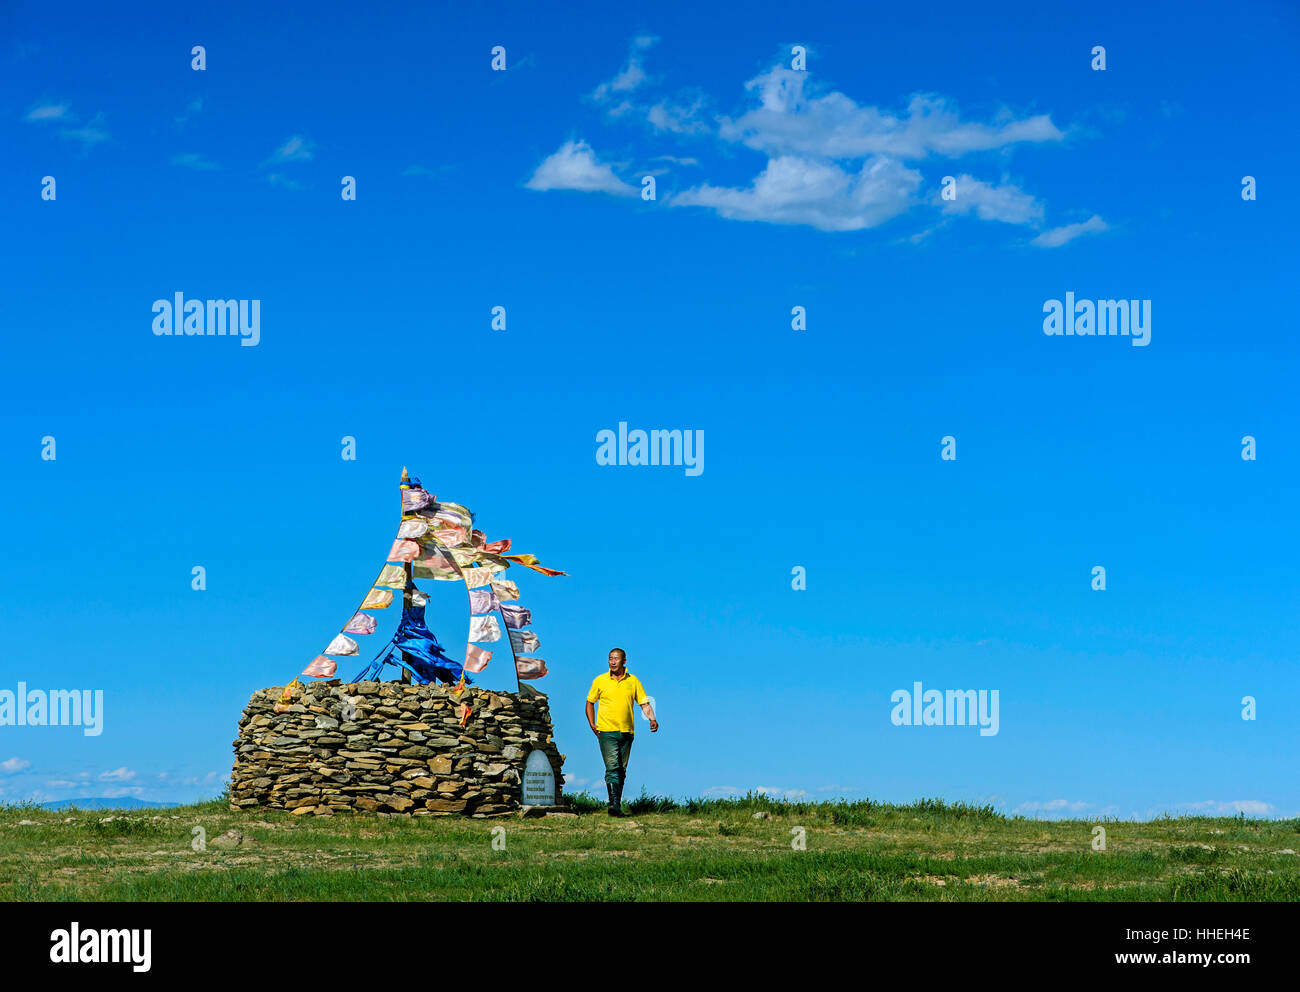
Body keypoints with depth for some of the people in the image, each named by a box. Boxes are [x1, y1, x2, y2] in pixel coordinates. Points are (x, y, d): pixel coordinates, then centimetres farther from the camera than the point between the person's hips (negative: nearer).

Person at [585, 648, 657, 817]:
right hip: (606, 731, -3)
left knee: (622, 770, 7)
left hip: (627, 732, 3)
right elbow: (590, 702, 14)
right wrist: (592, 725, 3)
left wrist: (652, 719, -10)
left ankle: (617, 806, 14)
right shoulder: (600, 681, 3)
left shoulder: (633, 681, 7)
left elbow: (644, 703, 8)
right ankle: (614, 805, -24)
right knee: (612, 768, -16)